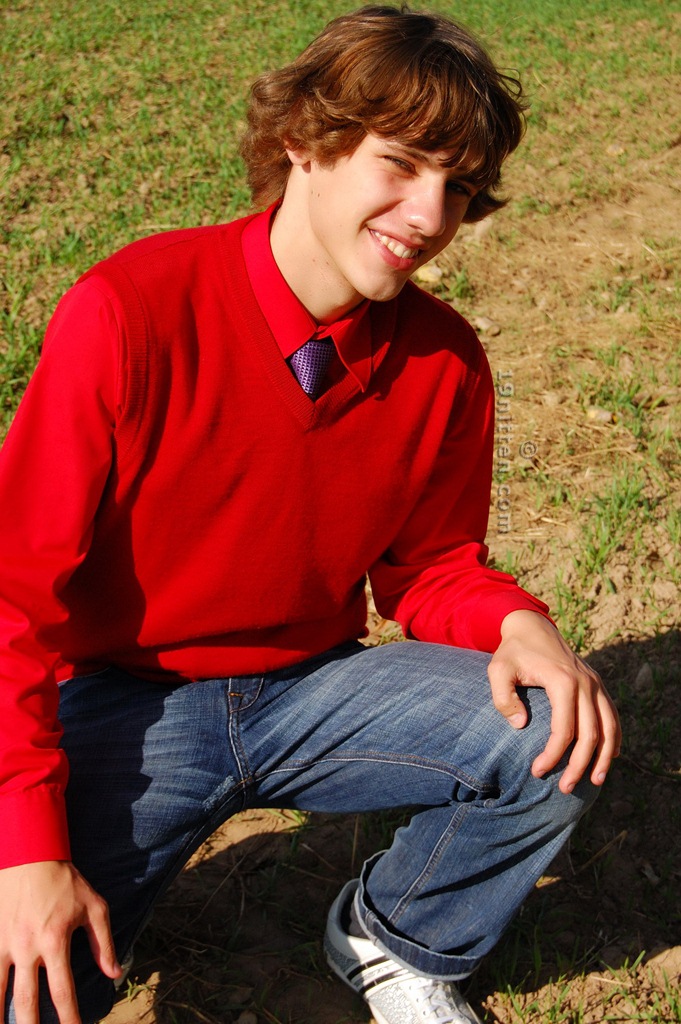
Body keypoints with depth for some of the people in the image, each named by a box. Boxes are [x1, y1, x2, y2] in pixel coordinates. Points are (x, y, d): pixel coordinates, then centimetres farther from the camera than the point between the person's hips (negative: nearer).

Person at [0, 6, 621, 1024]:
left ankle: (395, 940, 9)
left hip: (313, 689, 4)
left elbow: (428, 565, 6)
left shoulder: (445, 361, -7)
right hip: (126, 702, -3)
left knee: (563, 736, -18)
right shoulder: (132, 311, -20)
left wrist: (515, 623, -18)